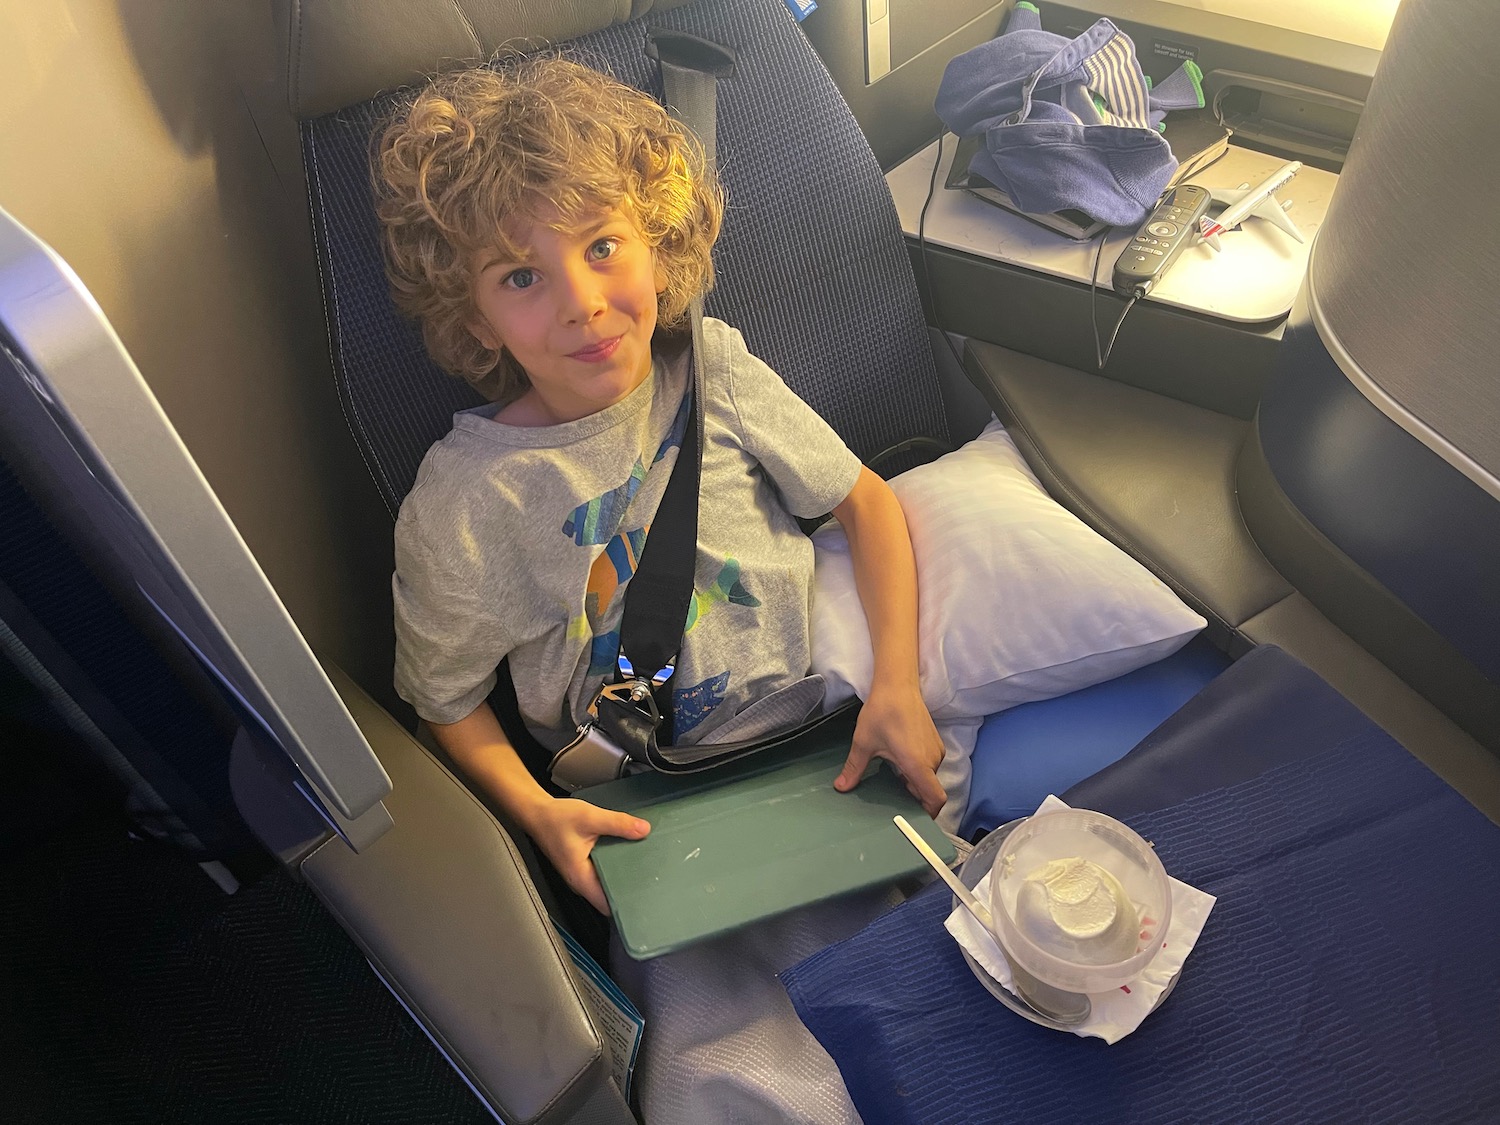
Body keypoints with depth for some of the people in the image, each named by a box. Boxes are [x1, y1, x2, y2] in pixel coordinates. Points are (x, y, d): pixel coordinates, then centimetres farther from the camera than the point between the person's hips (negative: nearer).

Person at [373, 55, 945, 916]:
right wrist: (539, 812, -14)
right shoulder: (461, 508, -14)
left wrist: (898, 685, -11)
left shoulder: (714, 371, -8)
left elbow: (866, 500, 0)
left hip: (816, 720, 2)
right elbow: (446, 700, 2)